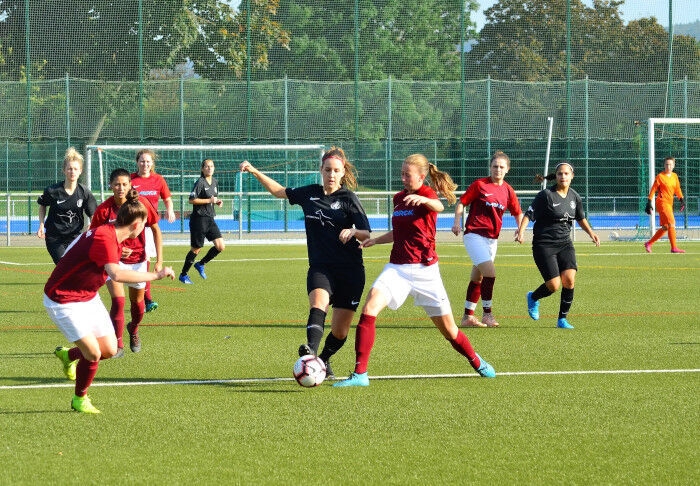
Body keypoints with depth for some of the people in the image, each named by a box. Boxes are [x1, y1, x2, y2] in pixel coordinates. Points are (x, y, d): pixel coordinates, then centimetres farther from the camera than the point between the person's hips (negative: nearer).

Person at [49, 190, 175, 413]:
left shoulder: (112, 237, 2)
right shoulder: (104, 239, -29)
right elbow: (116, 274, -45)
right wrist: (156, 275, -41)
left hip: (88, 297, 9)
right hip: (64, 301, -9)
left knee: (109, 350, 5)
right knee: (93, 353, -15)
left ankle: (68, 355, 35)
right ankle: (80, 400, 10)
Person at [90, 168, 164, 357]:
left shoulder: (141, 203, -15)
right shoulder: (104, 210, -18)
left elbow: (156, 230, -4)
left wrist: (159, 260, -9)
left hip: (137, 259, 2)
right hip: (113, 259, -2)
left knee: (137, 301, 13)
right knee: (118, 300, -18)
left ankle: (134, 330, 46)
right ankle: (118, 345, -5)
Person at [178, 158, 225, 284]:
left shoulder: (215, 183, 12)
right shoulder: (200, 182, -12)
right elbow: (192, 200, -17)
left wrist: (218, 202, 5)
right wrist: (209, 200, -19)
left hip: (210, 219, 7)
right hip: (199, 218, -7)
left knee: (220, 246, -3)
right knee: (196, 249, 0)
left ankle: (201, 264, 17)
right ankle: (183, 275, 15)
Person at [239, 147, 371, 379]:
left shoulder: (348, 198, -1)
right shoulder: (309, 194, 9)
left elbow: (366, 234, -5)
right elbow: (280, 191, 26)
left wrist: (353, 232, -27)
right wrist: (255, 172, 22)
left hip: (350, 271, -1)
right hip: (320, 267, 1)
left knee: (340, 332, 1)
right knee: (319, 302, -32)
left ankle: (324, 360, 31)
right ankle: (310, 352, -54)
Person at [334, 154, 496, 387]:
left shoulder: (427, 194, -7)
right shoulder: (399, 198, 11)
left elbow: (438, 206, -34)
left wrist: (422, 199, -55)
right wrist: (375, 240, 12)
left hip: (424, 269, -4)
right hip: (397, 267, 4)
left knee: (448, 329, 5)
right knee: (369, 309, -20)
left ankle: (477, 363, 34)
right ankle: (360, 374, -20)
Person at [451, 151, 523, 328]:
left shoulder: (508, 190, 7)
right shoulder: (479, 185, -6)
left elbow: (517, 213, 17)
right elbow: (461, 203, -2)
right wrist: (457, 222, -17)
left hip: (492, 239, 6)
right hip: (474, 235, -6)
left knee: (477, 278, 13)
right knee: (489, 272, -20)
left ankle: (468, 316, 22)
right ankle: (487, 314, -12)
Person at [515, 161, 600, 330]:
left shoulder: (575, 197, 6)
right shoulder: (546, 195, -10)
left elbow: (580, 218, 24)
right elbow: (529, 214, -11)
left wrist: (591, 232, 13)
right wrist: (521, 232, -25)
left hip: (565, 243, 5)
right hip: (544, 244, -5)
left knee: (569, 279, -16)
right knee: (554, 285, -11)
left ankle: (562, 319, 2)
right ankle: (533, 297, 25)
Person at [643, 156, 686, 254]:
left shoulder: (674, 176, 12)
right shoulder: (660, 177, -6)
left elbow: (677, 189, 16)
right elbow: (653, 190, -5)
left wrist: (682, 200, 2)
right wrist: (649, 203, -8)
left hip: (669, 204, 8)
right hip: (662, 202, -8)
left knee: (665, 227, 11)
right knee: (671, 224, -16)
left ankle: (649, 244, 22)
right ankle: (674, 248, -17)